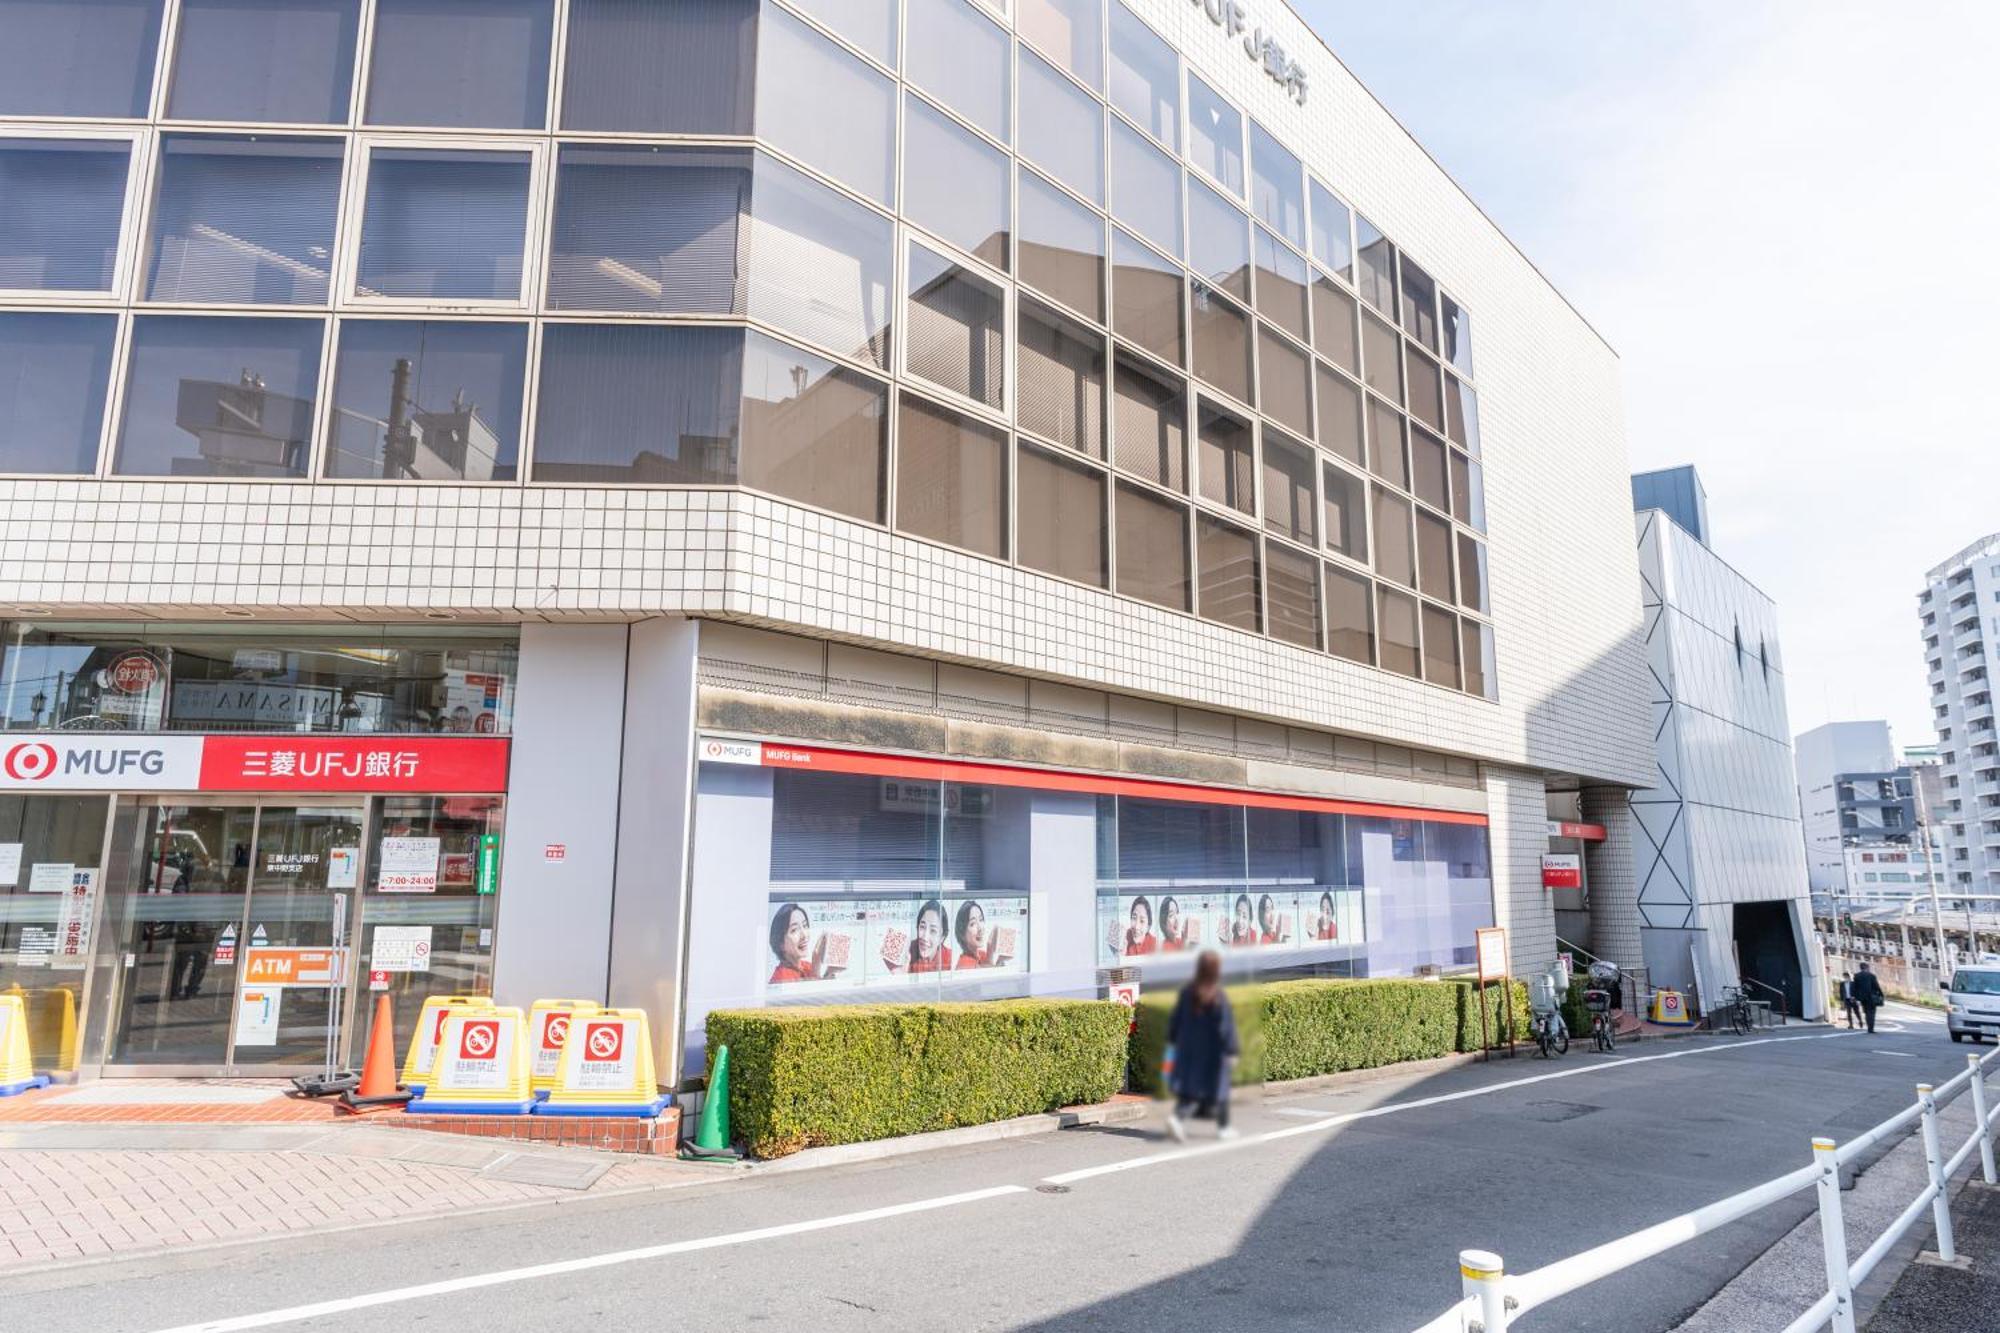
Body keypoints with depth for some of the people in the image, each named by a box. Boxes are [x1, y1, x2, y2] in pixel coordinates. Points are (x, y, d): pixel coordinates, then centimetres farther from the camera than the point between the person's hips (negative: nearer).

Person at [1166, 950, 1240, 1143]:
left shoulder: (1187, 992, -5)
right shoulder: (1218, 998, -19)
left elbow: (1175, 1019, 3)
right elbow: (1226, 1027, -17)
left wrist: (1172, 1041, 16)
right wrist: (1232, 1052, -10)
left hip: (1189, 1049, 4)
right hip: (1213, 1052, -4)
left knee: (1190, 1087, 6)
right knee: (1218, 1088, 14)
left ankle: (1177, 1116, -18)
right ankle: (1223, 1127, 26)